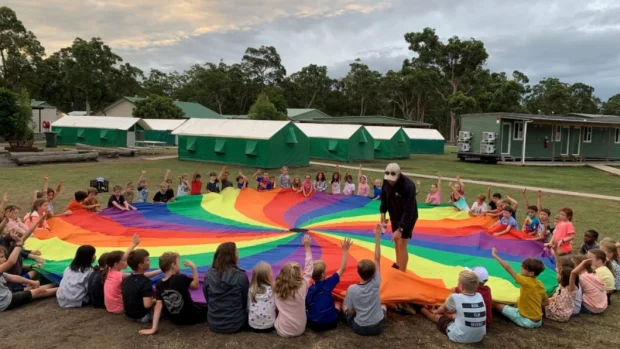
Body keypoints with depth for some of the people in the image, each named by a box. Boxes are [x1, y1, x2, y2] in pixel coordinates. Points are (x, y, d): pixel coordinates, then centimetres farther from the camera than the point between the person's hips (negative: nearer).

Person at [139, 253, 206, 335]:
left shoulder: (159, 285, -9)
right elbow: (196, 285, -9)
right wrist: (194, 267, -11)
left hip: (175, 320, 5)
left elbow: (158, 306, -12)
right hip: (191, 317, -5)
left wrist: (154, 328, -12)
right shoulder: (181, 278, -24)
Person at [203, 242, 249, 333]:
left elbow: (208, 300, 4)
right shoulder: (241, 276, -16)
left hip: (213, 324, 3)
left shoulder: (208, 275, -8)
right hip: (235, 324, -3)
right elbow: (245, 301, -2)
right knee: (246, 310, 27)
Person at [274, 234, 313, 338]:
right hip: (299, 330, -1)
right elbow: (308, 271, -4)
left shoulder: (277, 288, -8)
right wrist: (307, 247, -3)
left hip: (282, 331, 2)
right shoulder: (302, 287, -15)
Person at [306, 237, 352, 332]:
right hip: (329, 323, -2)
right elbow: (342, 269, -4)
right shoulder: (328, 283, -12)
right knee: (338, 303, 26)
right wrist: (345, 250, 0)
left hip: (312, 324, 3)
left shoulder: (310, 289, -2)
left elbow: (307, 307, 1)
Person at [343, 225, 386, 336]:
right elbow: (377, 260, -11)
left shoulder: (352, 289, -18)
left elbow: (350, 312, -11)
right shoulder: (375, 284, -15)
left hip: (360, 328, -1)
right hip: (378, 327, 1)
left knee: (344, 306, 25)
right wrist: (377, 237, -11)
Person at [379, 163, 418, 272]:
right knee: (396, 241, 20)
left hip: (408, 218, -7)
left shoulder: (408, 186, -35)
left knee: (401, 245, -8)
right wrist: (383, 212, -4)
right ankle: (398, 264, 40)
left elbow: (409, 211, -35)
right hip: (394, 216, 7)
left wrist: (400, 229, -39)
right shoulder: (387, 181, -15)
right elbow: (384, 196, 5)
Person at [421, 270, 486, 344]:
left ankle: (423, 310, 50)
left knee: (437, 316, 21)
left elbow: (443, 309, 8)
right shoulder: (479, 296, -2)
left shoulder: (455, 298, -16)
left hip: (460, 337, -4)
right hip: (479, 337, 4)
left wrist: (436, 311, 30)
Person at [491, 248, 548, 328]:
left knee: (496, 304, -2)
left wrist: (495, 255, -15)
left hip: (527, 321, -7)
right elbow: (546, 302, 12)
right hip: (538, 321, 7)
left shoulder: (526, 282, -21)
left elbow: (508, 268, -21)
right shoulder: (540, 284, -1)